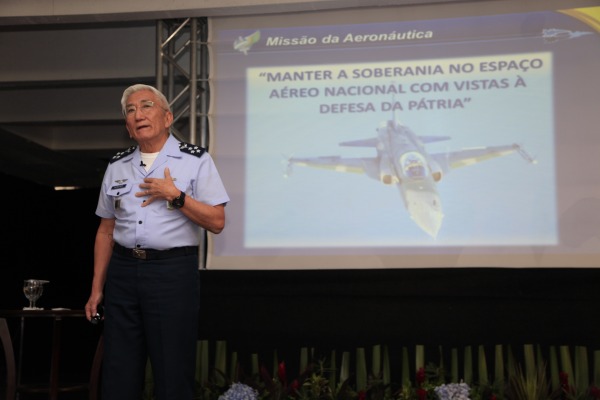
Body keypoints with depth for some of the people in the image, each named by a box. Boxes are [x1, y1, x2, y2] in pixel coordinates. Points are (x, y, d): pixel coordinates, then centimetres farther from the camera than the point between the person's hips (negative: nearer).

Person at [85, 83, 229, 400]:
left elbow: (217, 222, -5)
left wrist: (175, 196, -14)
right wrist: (97, 288, 12)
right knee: (118, 375, 8)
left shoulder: (196, 160, -1)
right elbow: (106, 231, 15)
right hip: (123, 270, 4)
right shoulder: (117, 166, 12)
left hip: (173, 272, -4)